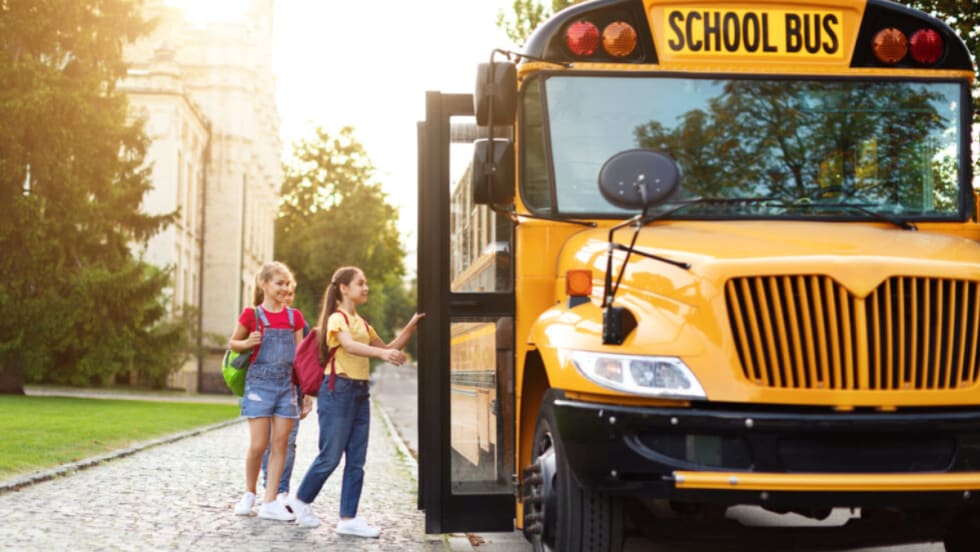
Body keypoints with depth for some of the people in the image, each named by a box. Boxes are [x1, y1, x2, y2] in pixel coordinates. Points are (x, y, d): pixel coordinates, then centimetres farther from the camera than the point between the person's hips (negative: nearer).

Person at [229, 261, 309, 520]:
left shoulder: (294, 317, 8)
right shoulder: (252, 314, -3)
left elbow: (299, 356, 11)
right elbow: (233, 343, 8)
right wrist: (248, 343, -14)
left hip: (286, 385, 4)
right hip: (260, 384, -4)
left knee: (280, 445, 1)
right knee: (258, 445, -6)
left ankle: (270, 502, 5)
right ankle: (249, 494, 16)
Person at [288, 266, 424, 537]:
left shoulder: (362, 323, 17)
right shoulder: (337, 319, -8)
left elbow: (388, 349, 21)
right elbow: (350, 346, -28)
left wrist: (410, 327, 8)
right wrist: (382, 353, -45)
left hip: (360, 392, 8)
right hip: (338, 390, -8)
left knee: (356, 461, 4)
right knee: (330, 457, -2)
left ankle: (348, 519, 6)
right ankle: (301, 499, 19)